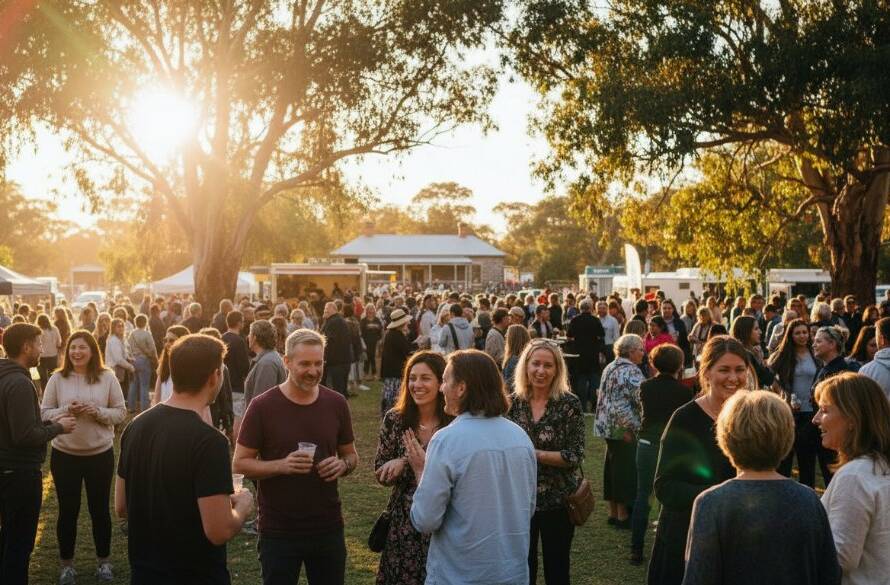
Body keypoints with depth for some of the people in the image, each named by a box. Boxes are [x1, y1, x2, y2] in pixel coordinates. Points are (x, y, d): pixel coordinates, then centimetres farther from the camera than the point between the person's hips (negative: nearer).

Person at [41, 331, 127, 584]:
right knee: (68, 510, 11)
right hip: (64, 454, 0)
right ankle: (67, 564, 27)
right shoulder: (57, 379, -3)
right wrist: (65, 411, -19)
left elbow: (121, 412, -2)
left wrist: (98, 412, -19)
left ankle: (104, 561, 29)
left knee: (100, 509, 12)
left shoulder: (107, 377, -4)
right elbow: (44, 413, -1)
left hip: (100, 454, 0)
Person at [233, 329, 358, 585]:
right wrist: (282, 465, -22)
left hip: (328, 527, 3)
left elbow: (351, 454, 12)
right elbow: (240, 463, -6)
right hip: (278, 531, -3)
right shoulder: (262, 406, -10)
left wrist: (343, 464, -11)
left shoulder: (336, 403, 1)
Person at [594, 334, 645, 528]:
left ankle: (613, 512, 22)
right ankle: (623, 515, 6)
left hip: (608, 427, 9)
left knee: (612, 465, 14)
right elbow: (640, 400, -22)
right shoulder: (631, 371, -15)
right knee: (626, 469, 0)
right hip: (626, 430, -9)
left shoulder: (610, 368, 12)